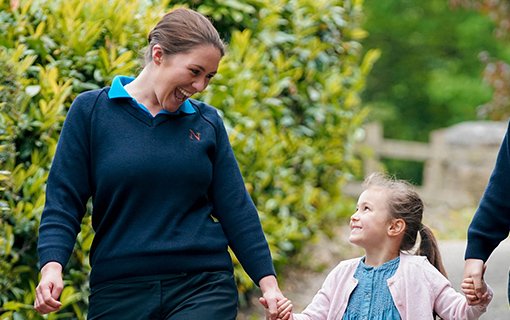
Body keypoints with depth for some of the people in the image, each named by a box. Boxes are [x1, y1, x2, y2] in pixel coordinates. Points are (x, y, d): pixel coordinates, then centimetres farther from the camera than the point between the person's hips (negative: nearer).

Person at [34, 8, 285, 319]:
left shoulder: (207, 122, 8)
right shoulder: (91, 110, 1)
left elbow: (236, 209, 9)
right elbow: (63, 201, 0)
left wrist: (268, 282, 1)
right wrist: (52, 266, -16)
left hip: (204, 289, 1)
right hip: (119, 293, -1)